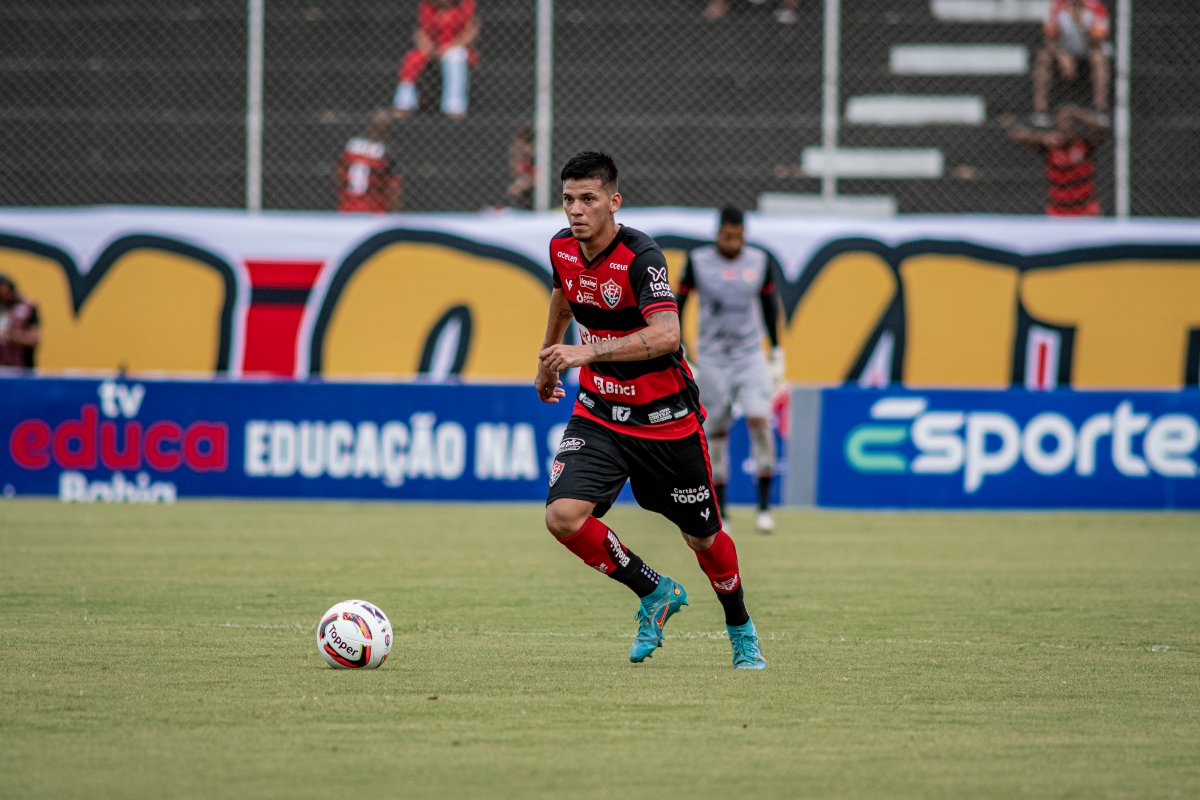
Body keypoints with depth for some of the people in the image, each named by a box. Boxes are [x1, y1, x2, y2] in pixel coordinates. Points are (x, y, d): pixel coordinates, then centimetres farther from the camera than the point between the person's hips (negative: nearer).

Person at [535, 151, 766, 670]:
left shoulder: (640, 257, -24)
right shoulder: (562, 247, -2)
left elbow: (666, 335, -38)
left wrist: (588, 353, -43)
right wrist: (548, 358, 35)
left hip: (665, 418, -5)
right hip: (599, 413, 5)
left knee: (702, 537, 9)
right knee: (563, 516, -17)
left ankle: (742, 632, 37)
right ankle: (656, 593, 6)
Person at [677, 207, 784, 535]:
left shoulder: (760, 261, 1)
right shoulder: (697, 262, -4)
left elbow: (770, 306, 12)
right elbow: (678, 304, 3)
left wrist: (777, 354, 11)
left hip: (751, 357, 1)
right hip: (712, 358, -1)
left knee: (759, 420, -18)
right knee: (716, 433, 0)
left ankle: (764, 505, -11)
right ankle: (719, 513, 10)